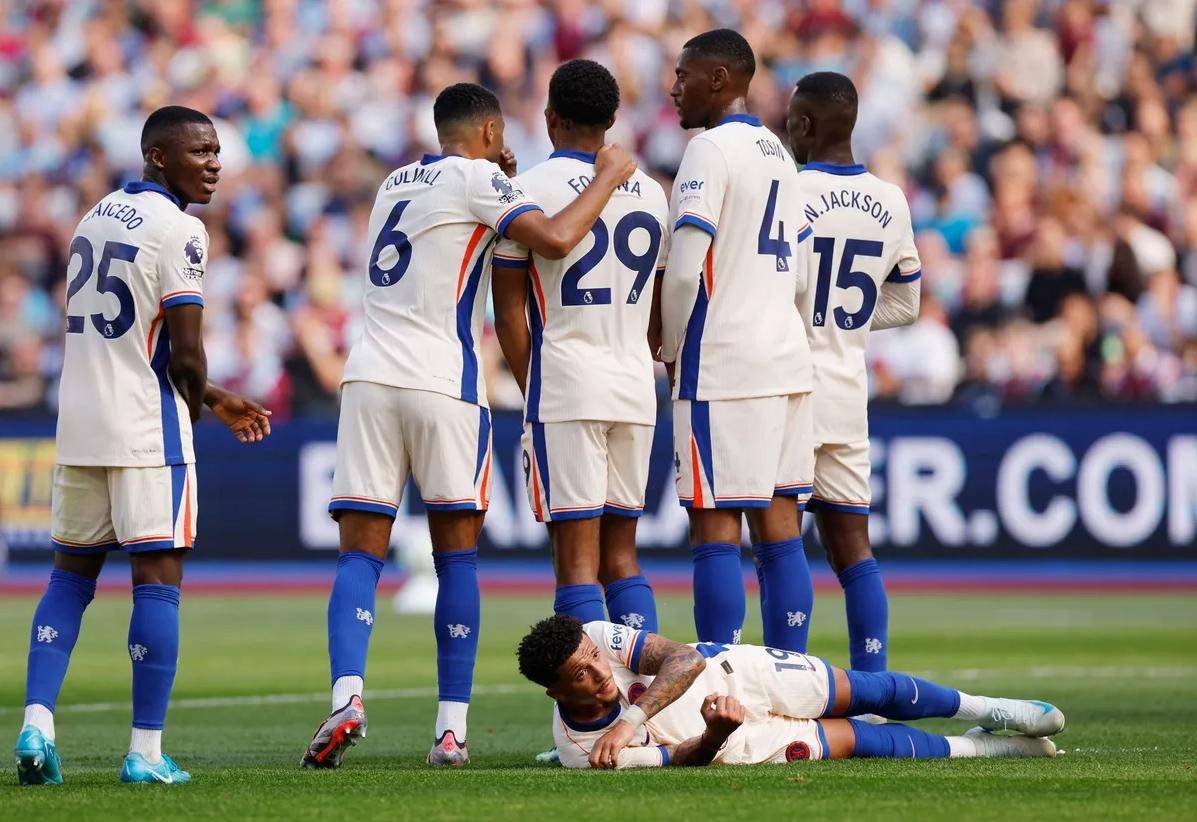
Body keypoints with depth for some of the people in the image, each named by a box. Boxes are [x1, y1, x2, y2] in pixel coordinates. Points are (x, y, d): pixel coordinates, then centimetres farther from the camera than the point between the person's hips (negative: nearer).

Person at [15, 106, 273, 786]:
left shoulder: (97, 218, 15)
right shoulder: (178, 230, -11)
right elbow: (185, 354, -14)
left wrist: (214, 399, 23)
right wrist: (200, 406, 8)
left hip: (78, 423, 7)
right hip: (146, 427, -7)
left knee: (72, 574, 14)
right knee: (158, 578, -2)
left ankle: (37, 724, 1)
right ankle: (147, 753, -3)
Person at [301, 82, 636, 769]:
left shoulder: (396, 184, 22)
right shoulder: (476, 180, 2)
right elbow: (555, 239, -13)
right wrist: (608, 178, 1)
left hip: (371, 378, 5)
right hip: (442, 383, -5)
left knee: (361, 554, 0)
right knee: (457, 555, 4)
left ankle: (347, 694, -23)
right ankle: (452, 727, 0)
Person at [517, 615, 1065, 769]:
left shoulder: (595, 637, -27)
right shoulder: (582, 751, -30)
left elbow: (683, 658, -34)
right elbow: (683, 759, -21)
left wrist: (631, 719, -48)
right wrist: (712, 735, -43)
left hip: (727, 672, 2)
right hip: (727, 745, -2)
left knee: (869, 693, 8)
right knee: (861, 742, -2)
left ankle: (982, 709, 35)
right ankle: (976, 747, 22)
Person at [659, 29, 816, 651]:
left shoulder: (711, 149, -9)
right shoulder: (779, 156, 17)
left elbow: (684, 271, -14)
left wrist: (671, 347, 0)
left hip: (721, 366, -8)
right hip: (787, 360, 8)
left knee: (714, 529, -7)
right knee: (779, 533, 7)